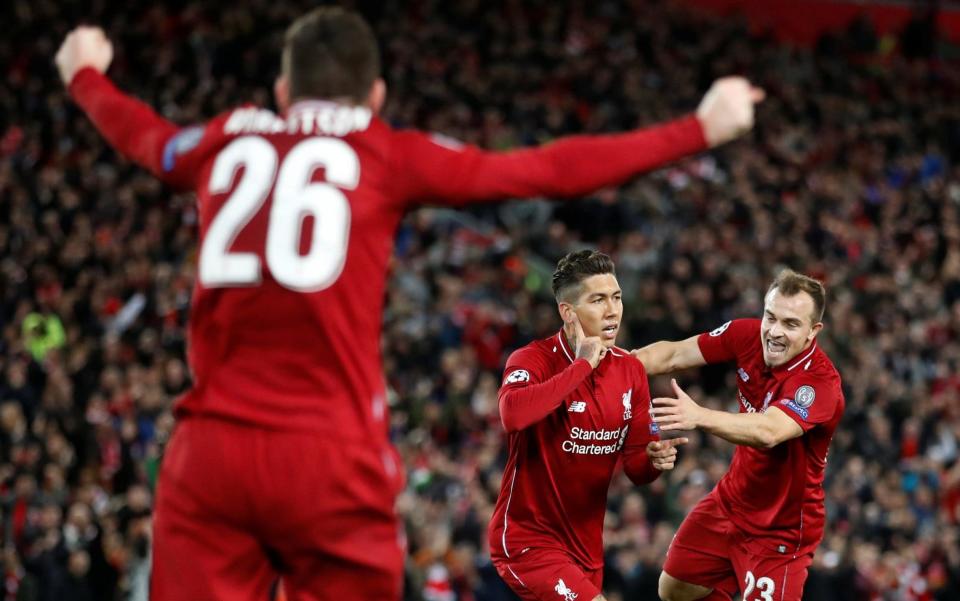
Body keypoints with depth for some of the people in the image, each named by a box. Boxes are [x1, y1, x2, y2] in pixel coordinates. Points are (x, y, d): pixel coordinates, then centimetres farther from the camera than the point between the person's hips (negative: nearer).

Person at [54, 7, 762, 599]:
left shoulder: (226, 140, 16)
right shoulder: (391, 157, 7)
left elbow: (142, 134, 39)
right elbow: (555, 171, 8)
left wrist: (85, 75, 61)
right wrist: (700, 130, 16)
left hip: (210, 448, 3)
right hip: (332, 458, -3)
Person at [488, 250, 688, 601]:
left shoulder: (630, 371, 4)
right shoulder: (534, 359, -14)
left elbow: (635, 467, 9)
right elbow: (512, 414, -37)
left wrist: (654, 459, -15)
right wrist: (582, 365, -27)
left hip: (586, 545, 7)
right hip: (527, 541, -7)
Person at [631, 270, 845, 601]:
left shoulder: (821, 383, -31)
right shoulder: (748, 335, -12)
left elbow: (769, 433, -48)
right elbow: (673, 354, -4)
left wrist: (700, 417, -62)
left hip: (782, 527, -7)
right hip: (730, 501, 7)